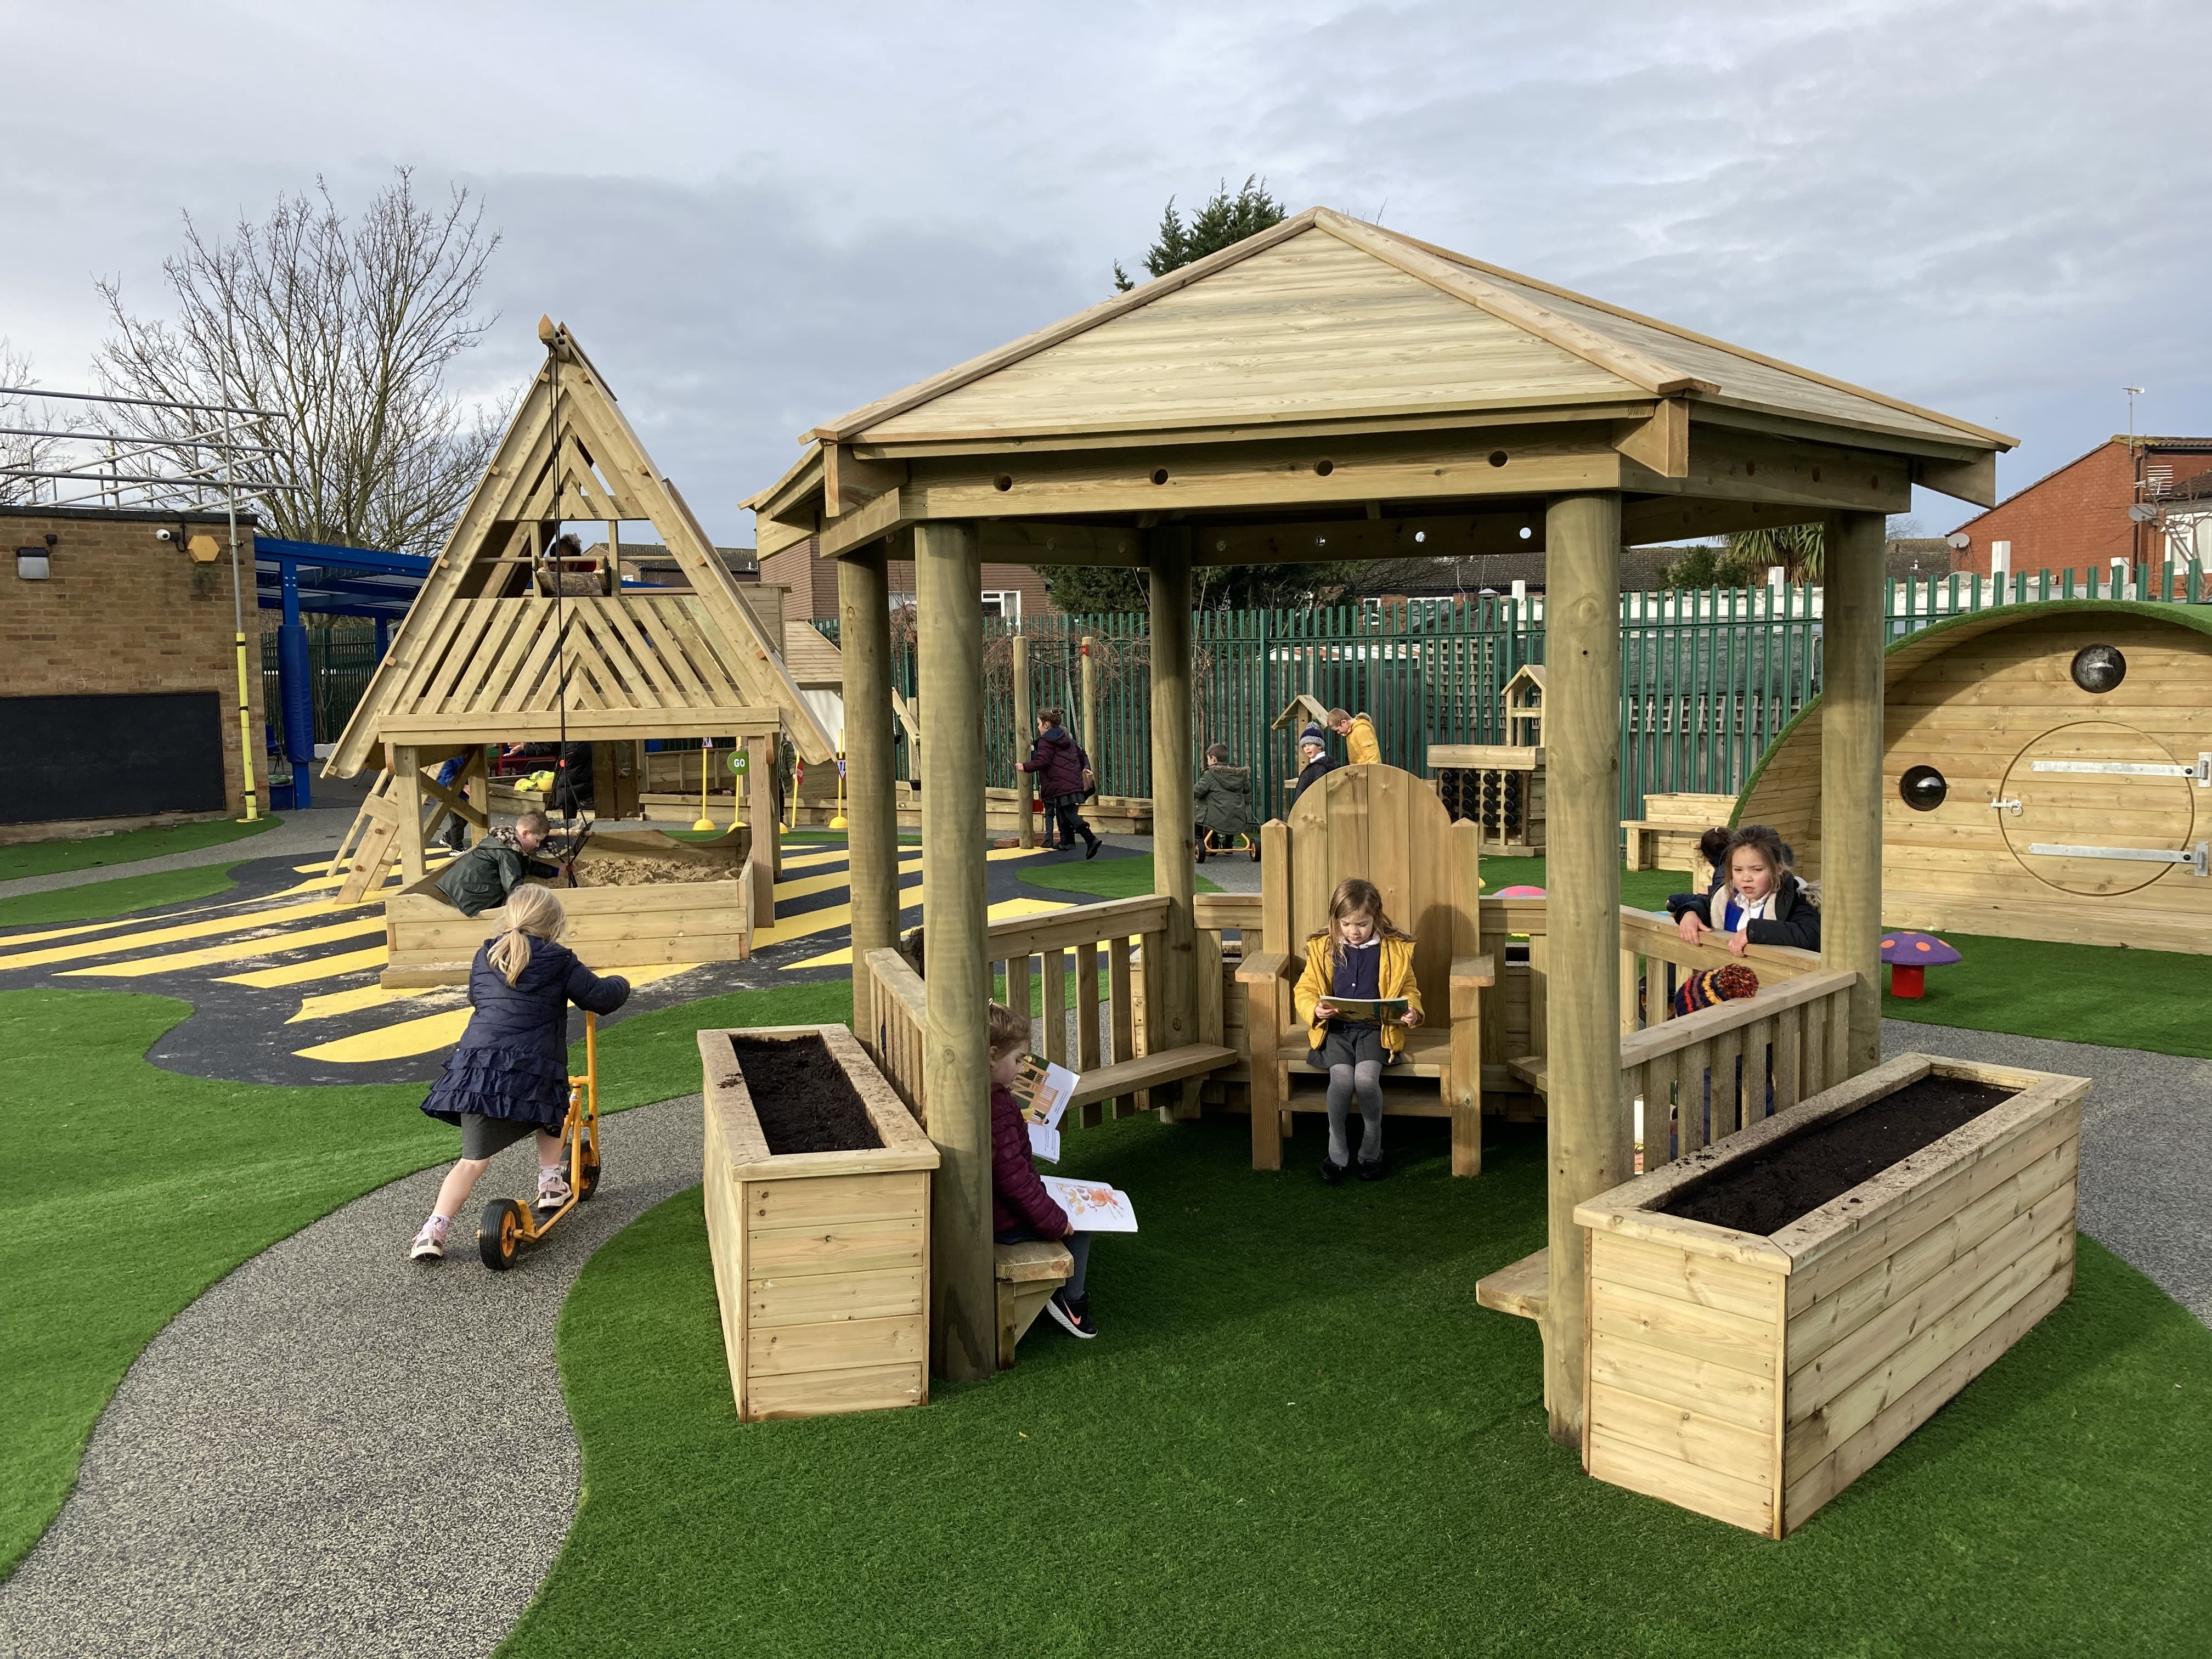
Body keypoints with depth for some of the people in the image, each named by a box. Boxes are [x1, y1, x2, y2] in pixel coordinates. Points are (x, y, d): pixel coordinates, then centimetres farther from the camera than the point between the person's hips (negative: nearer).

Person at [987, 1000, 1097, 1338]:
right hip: (1002, 1222, -9)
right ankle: (1072, 1299, 16)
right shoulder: (997, 1106, -28)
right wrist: (1053, 1219, -19)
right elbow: (1012, 1174, -27)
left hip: (977, 1214, 9)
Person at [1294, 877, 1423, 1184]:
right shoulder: (1322, 948, 5)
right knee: (1342, 1078, -27)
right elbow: (1304, 991, 6)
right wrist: (1315, 1010, -16)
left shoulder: (1395, 950, 4)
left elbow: (1409, 990, 12)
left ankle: (1372, 1149, -3)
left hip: (1375, 1029, -1)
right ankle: (1337, 1152, -7)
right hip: (1335, 1029, 1)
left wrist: (1412, 1011, -10)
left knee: (1366, 1078, -27)